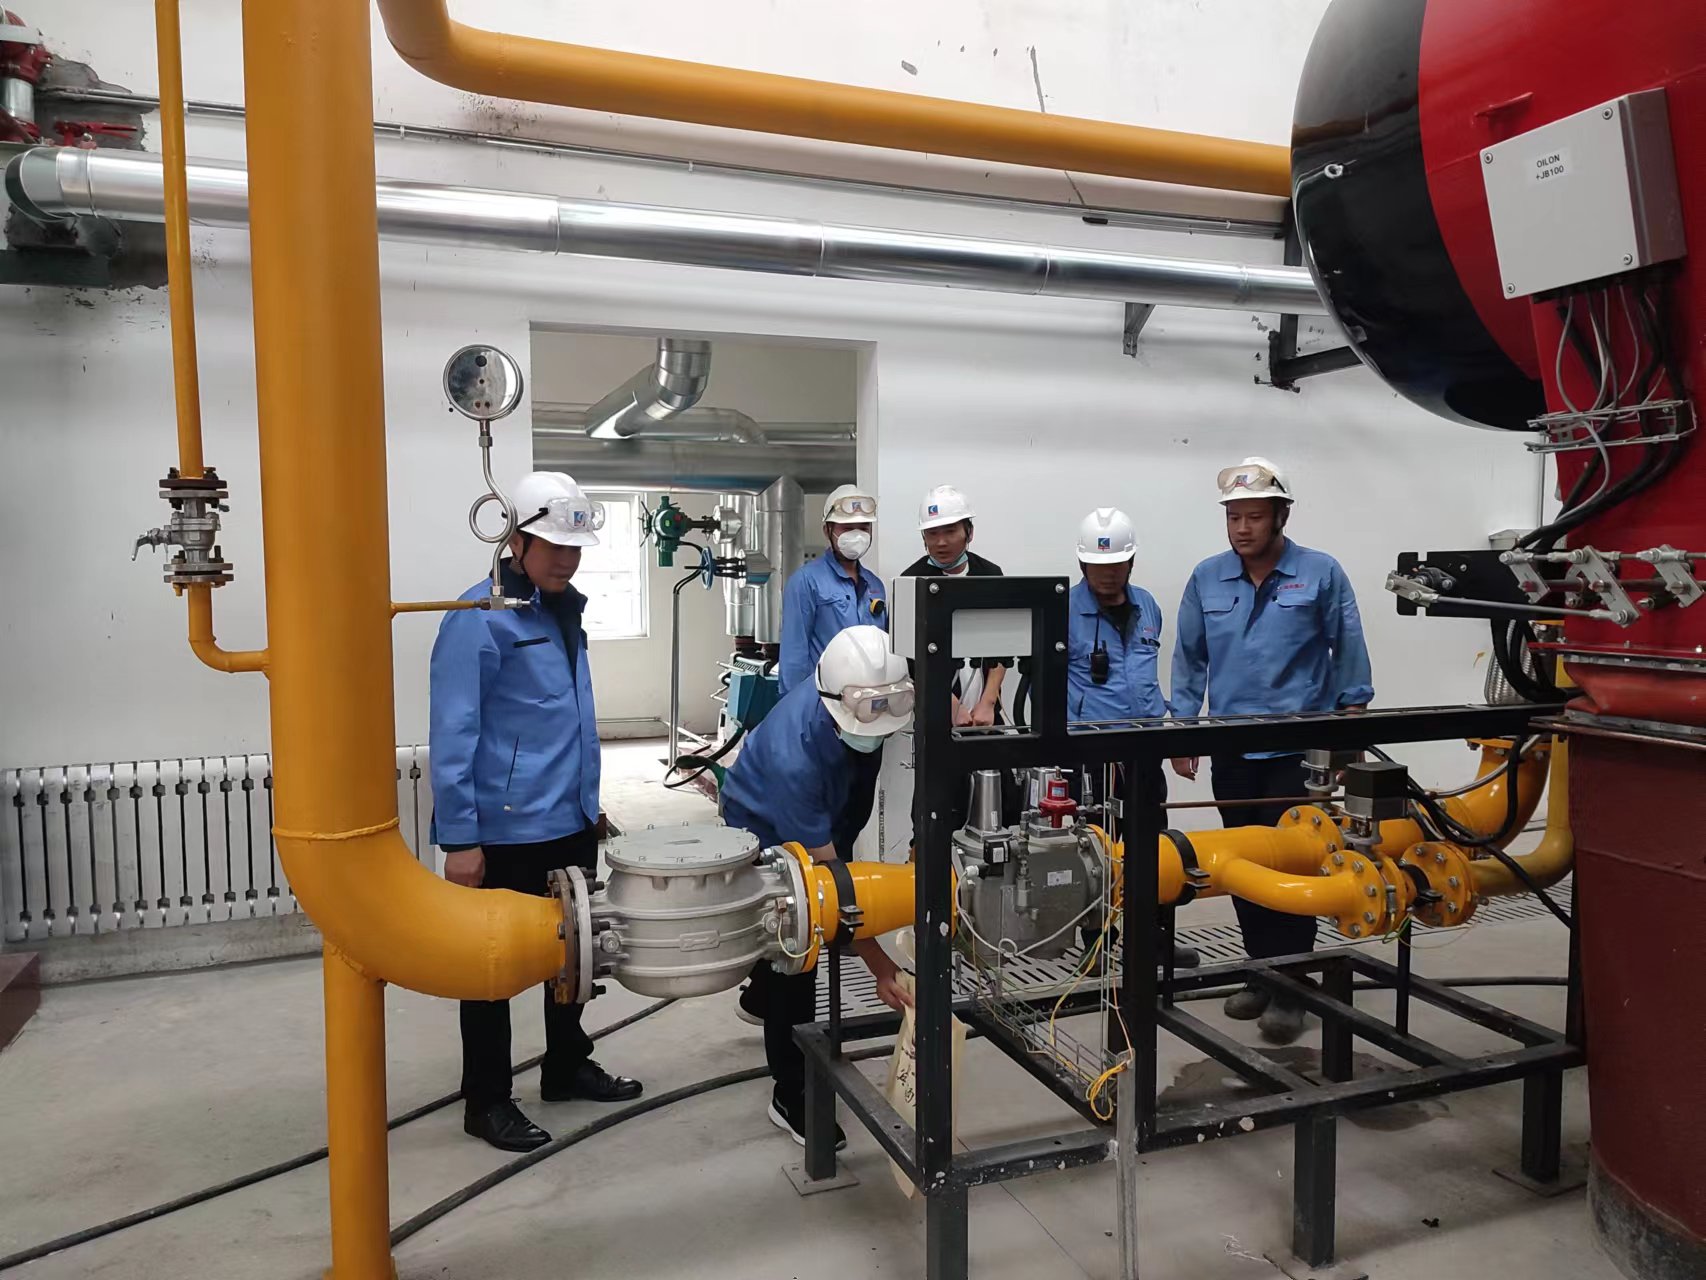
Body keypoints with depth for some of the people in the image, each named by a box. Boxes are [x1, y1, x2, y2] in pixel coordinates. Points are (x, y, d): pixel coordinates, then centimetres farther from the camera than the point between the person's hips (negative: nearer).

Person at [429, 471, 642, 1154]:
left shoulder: (565, 609, 10)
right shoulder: (480, 618, -16)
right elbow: (453, 735, -18)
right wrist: (459, 840, -18)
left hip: (573, 823, 8)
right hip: (506, 833, -8)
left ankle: (567, 1067, 37)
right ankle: (487, 1101, 23)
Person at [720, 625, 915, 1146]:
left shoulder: (870, 692, -30)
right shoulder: (794, 756, -46)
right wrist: (879, 966, -38)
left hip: (821, 815, 6)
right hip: (764, 830, -6)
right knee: (793, 959, -8)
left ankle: (762, 996, 54)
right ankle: (791, 1097, 9)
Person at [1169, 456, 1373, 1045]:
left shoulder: (1321, 574, -4)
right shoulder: (1207, 578, 4)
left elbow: (1349, 654, 0)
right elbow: (1189, 659, 9)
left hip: (1301, 749, -3)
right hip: (1232, 751, 4)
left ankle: (1289, 989, 9)